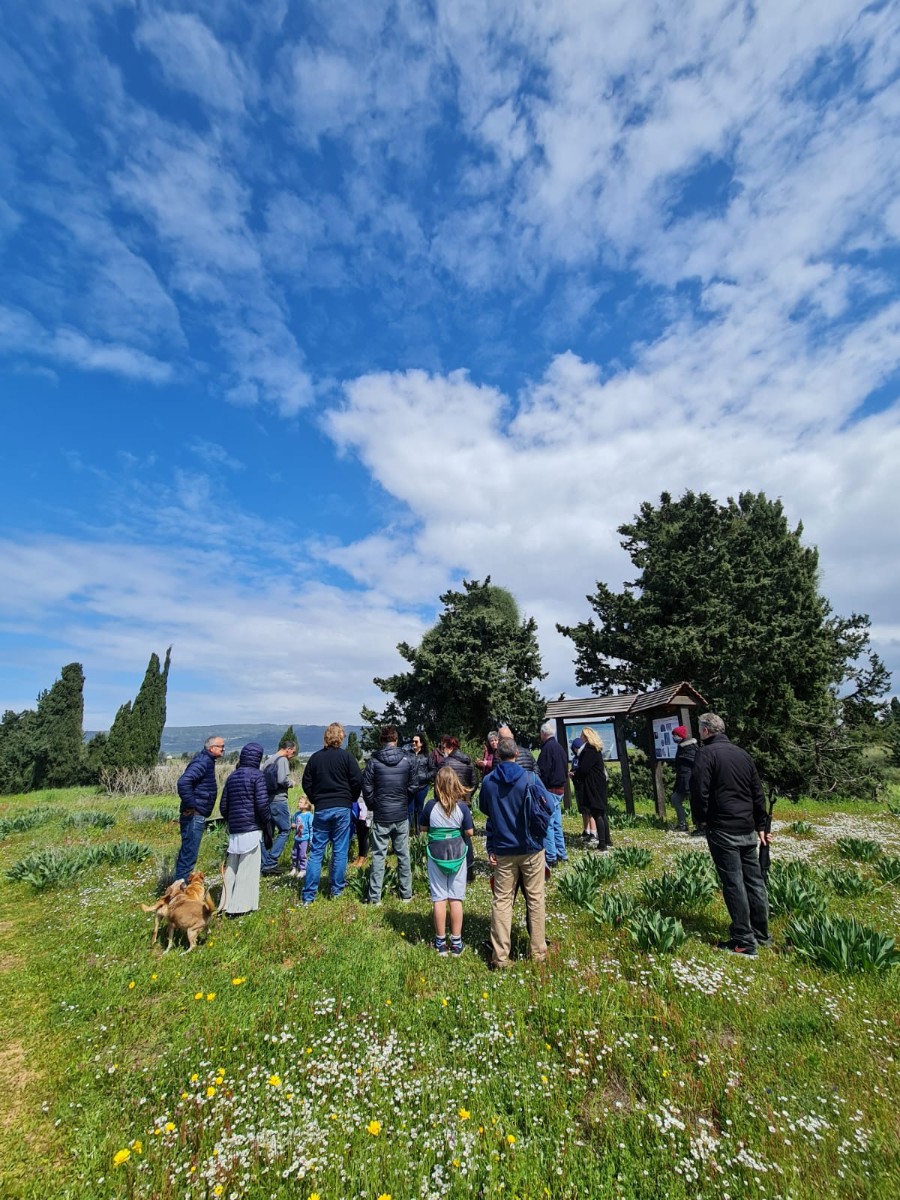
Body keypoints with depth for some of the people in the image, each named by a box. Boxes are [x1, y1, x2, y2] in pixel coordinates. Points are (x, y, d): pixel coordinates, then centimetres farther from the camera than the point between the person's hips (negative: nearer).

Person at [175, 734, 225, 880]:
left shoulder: (207, 761, 13)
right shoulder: (203, 762, -18)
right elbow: (183, 782, -31)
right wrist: (190, 806, -24)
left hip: (196, 816, 10)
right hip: (194, 816, -10)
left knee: (187, 853, 19)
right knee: (189, 855, -3)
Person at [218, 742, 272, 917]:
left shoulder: (232, 776, 10)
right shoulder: (256, 775, -9)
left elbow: (223, 806, 13)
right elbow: (262, 803, -16)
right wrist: (268, 824, -4)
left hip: (234, 830, 6)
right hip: (251, 828, -6)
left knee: (232, 868, 16)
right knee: (248, 868, 2)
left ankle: (228, 903, 22)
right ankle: (241, 906, 6)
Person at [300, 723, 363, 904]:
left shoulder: (315, 757, 1)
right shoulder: (346, 756, -7)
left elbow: (306, 783, 7)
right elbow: (358, 781, -9)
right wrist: (350, 799, 8)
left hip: (321, 809, 2)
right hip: (342, 808, -2)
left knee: (316, 851, 9)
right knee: (340, 850, 9)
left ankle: (308, 895, 9)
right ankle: (337, 889, 17)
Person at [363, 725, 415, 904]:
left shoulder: (373, 762, -9)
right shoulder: (406, 760, -4)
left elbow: (367, 788, -7)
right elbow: (413, 785, 2)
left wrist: (373, 806, 9)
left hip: (381, 816, -1)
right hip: (402, 815, 2)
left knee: (378, 855, 7)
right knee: (403, 854, 12)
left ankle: (375, 897, 11)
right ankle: (406, 893, 21)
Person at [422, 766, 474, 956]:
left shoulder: (431, 805, -13)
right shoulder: (462, 806, -13)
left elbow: (423, 827, 0)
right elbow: (469, 832, -6)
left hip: (436, 854, 0)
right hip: (457, 854, 0)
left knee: (439, 898, 10)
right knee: (456, 899, 10)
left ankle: (441, 942, 22)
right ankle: (456, 942, 20)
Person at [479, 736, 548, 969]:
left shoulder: (487, 781, -5)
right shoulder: (529, 778, -14)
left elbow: (485, 810, 8)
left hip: (503, 850, 1)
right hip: (531, 847, -1)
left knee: (501, 901, 10)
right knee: (535, 898, 14)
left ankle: (500, 956, 12)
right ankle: (538, 951, 25)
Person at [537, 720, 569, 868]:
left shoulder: (547, 748, -16)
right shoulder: (559, 747, 12)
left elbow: (542, 771, -19)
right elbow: (566, 770, 17)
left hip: (550, 790, -9)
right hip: (560, 789, 9)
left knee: (547, 824, -4)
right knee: (557, 823, 16)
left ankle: (550, 857, -2)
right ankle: (562, 854, 21)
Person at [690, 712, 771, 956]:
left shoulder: (707, 753, -11)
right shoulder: (742, 754, 10)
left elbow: (699, 790, -17)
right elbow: (758, 793, 15)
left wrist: (700, 819, -2)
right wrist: (761, 826, 22)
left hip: (722, 830, -7)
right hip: (748, 829, 7)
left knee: (733, 883, -1)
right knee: (754, 880, 15)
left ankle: (744, 941, 5)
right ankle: (761, 934, 28)